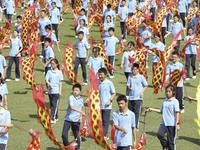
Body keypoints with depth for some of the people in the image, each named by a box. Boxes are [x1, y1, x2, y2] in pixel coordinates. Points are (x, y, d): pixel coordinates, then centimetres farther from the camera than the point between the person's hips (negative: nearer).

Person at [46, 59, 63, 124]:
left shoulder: (59, 72, 2)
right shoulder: (49, 72, 5)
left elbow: (60, 82, 3)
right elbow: (46, 80, 0)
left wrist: (60, 91, -2)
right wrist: (50, 84, -19)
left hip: (56, 91, -3)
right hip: (50, 91, 3)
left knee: (54, 105, -10)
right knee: (52, 105, 9)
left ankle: (53, 119, -13)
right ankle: (56, 117, 22)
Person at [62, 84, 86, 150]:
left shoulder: (81, 100, 7)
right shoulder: (71, 97, -7)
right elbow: (72, 107, -22)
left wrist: (81, 117, 6)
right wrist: (81, 112, -30)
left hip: (76, 120, 2)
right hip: (68, 119, -2)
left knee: (77, 136, 1)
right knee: (64, 134, -8)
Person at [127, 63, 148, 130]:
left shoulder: (141, 77, -4)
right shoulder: (130, 77, 7)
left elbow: (146, 85, 3)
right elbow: (128, 85, 11)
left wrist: (142, 92, -7)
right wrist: (129, 87, -12)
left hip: (138, 98, -4)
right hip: (131, 97, 4)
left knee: (137, 112, -6)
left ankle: (136, 127, -1)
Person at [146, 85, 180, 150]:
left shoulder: (175, 101, -7)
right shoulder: (165, 101, 12)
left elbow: (177, 112, -10)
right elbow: (161, 111, 22)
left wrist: (177, 123, -17)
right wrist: (152, 109, 15)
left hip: (172, 124, -5)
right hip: (164, 123, 5)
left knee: (171, 140, 2)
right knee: (159, 134, -16)